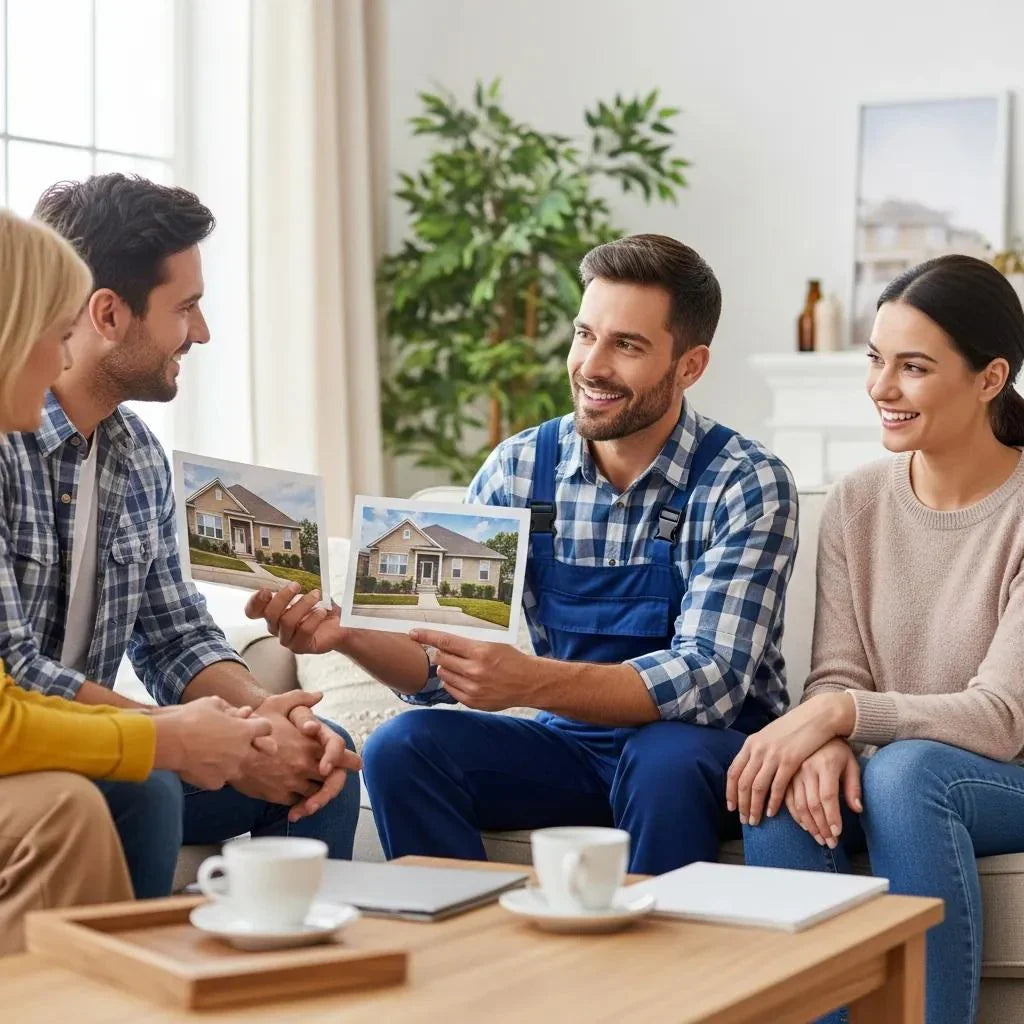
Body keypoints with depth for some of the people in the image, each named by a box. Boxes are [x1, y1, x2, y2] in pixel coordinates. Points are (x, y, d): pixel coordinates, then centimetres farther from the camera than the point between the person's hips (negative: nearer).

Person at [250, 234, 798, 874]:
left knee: (665, 759, -36)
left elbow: (708, 681, -25)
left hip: (715, 747, -3)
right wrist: (347, 635, -23)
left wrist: (530, 682, -39)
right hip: (572, 743, 4)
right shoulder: (520, 468, -1)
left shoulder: (748, 486, -13)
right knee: (401, 748, -19)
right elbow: (437, 667, -1)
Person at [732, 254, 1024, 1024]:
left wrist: (844, 713, -30)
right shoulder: (857, 504, 3)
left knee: (904, 771, -35)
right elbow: (835, 676, -1)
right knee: (782, 789, -27)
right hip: (890, 778, 4)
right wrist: (824, 743, -25)